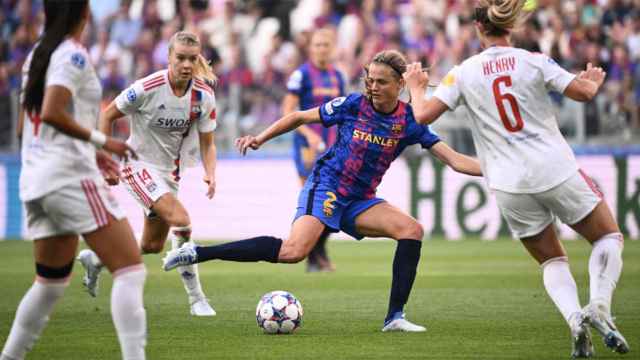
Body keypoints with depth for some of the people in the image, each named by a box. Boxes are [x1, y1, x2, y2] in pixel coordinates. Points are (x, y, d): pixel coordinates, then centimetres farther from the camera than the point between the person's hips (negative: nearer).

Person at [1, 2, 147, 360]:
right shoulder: (73, 55, -10)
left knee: (51, 281, 18)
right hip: (71, 177, -9)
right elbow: (52, 113, -23)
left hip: (35, 179, 9)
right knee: (130, 269, -8)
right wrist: (100, 140, -15)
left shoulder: (37, 54, 15)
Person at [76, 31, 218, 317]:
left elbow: (207, 143, -1)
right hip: (139, 164, -6)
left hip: (170, 171, 6)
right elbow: (108, 114, -9)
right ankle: (196, 298, -18)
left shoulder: (204, 96, -9)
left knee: (153, 246, 15)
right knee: (181, 220, -27)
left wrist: (210, 174, -20)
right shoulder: (147, 88, -22)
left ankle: (95, 260, 42)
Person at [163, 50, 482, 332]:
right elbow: (300, 117, 3)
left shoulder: (409, 121, -3)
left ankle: (395, 317, -11)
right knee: (294, 250, -28)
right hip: (325, 187, -5)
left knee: (412, 230, -16)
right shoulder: (353, 105, -9)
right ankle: (196, 253, -24)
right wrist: (261, 138, -3)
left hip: (360, 201, 5)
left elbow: (452, 159, -6)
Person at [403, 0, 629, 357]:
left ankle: (574, 317, -11)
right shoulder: (534, 61, -4)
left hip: (511, 186, 2)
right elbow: (584, 92, -6)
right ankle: (600, 306, -9)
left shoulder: (463, 73, -1)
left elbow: (424, 115, -3)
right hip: (556, 170, -2)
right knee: (609, 237, 17)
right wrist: (595, 79, 17)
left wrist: (417, 86, 17)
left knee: (552, 260, 18)